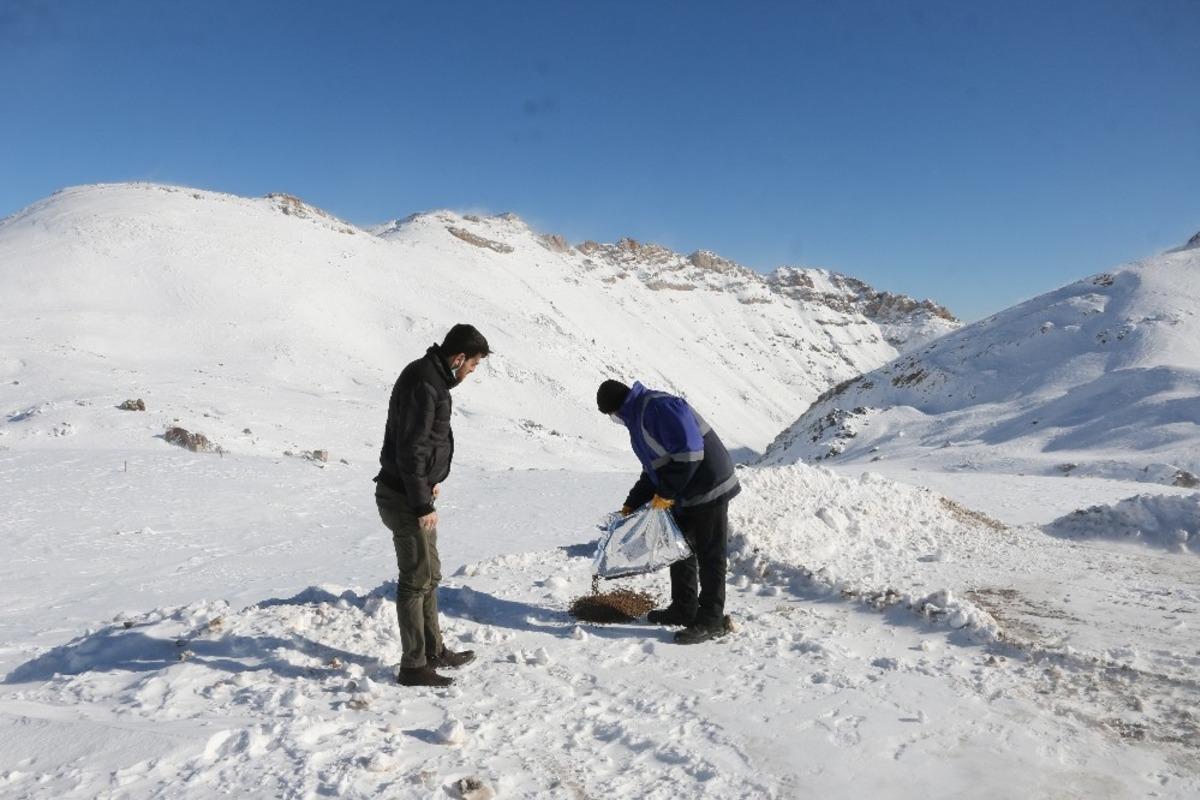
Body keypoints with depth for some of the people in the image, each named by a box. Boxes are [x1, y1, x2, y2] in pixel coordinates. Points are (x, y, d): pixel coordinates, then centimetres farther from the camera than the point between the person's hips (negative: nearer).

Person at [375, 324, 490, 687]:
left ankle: (433, 650, 31)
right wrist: (422, 504, -21)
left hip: (413, 491, 11)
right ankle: (413, 666, 10)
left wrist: (432, 478, 19)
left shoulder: (431, 376, 10)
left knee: (430, 575, 19)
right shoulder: (424, 385, -22)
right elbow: (410, 450, -25)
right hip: (404, 498, -11)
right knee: (416, 580, -1)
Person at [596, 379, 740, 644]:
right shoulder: (638, 417, 13)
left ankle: (710, 620, 6)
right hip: (685, 495, 11)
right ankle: (683, 609, 31)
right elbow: (653, 468, 20)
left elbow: (689, 452, -28)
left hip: (709, 488, -11)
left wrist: (666, 493, -20)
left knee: (709, 556, -2)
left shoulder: (659, 407, -20)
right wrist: (631, 505, 17)